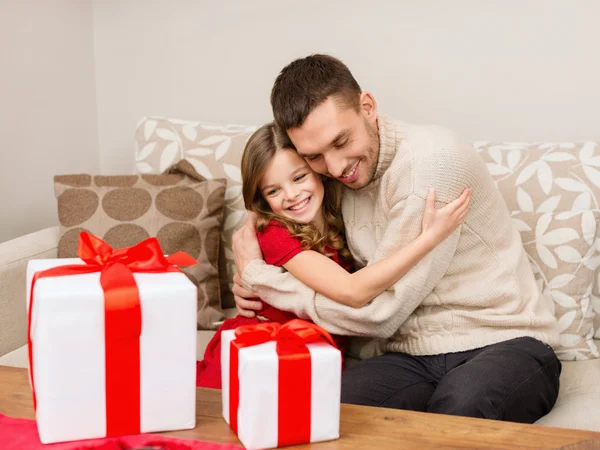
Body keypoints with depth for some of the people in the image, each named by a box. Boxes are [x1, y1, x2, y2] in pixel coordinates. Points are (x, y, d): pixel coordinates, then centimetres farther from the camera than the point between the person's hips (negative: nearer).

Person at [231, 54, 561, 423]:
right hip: (412, 357, 4)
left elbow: (378, 311, -18)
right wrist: (256, 286, 0)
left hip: (503, 342, -4)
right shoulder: (334, 179, 6)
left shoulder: (431, 156, -18)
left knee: (459, 407, -39)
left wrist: (257, 276, -9)